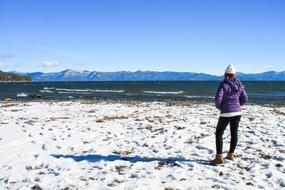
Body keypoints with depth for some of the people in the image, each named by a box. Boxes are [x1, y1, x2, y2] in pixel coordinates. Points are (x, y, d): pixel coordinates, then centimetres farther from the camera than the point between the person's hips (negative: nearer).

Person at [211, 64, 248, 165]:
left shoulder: (223, 85, -13)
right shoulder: (239, 85, 5)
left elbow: (218, 99, -20)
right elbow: (245, 99, 8)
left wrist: (219, 107, 0)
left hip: (226, 113, -6)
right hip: (237, 112, 6)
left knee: (218, 134, 0)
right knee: (234, 133, 16)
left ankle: (219, 157, -5)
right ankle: (231, 154, 28)